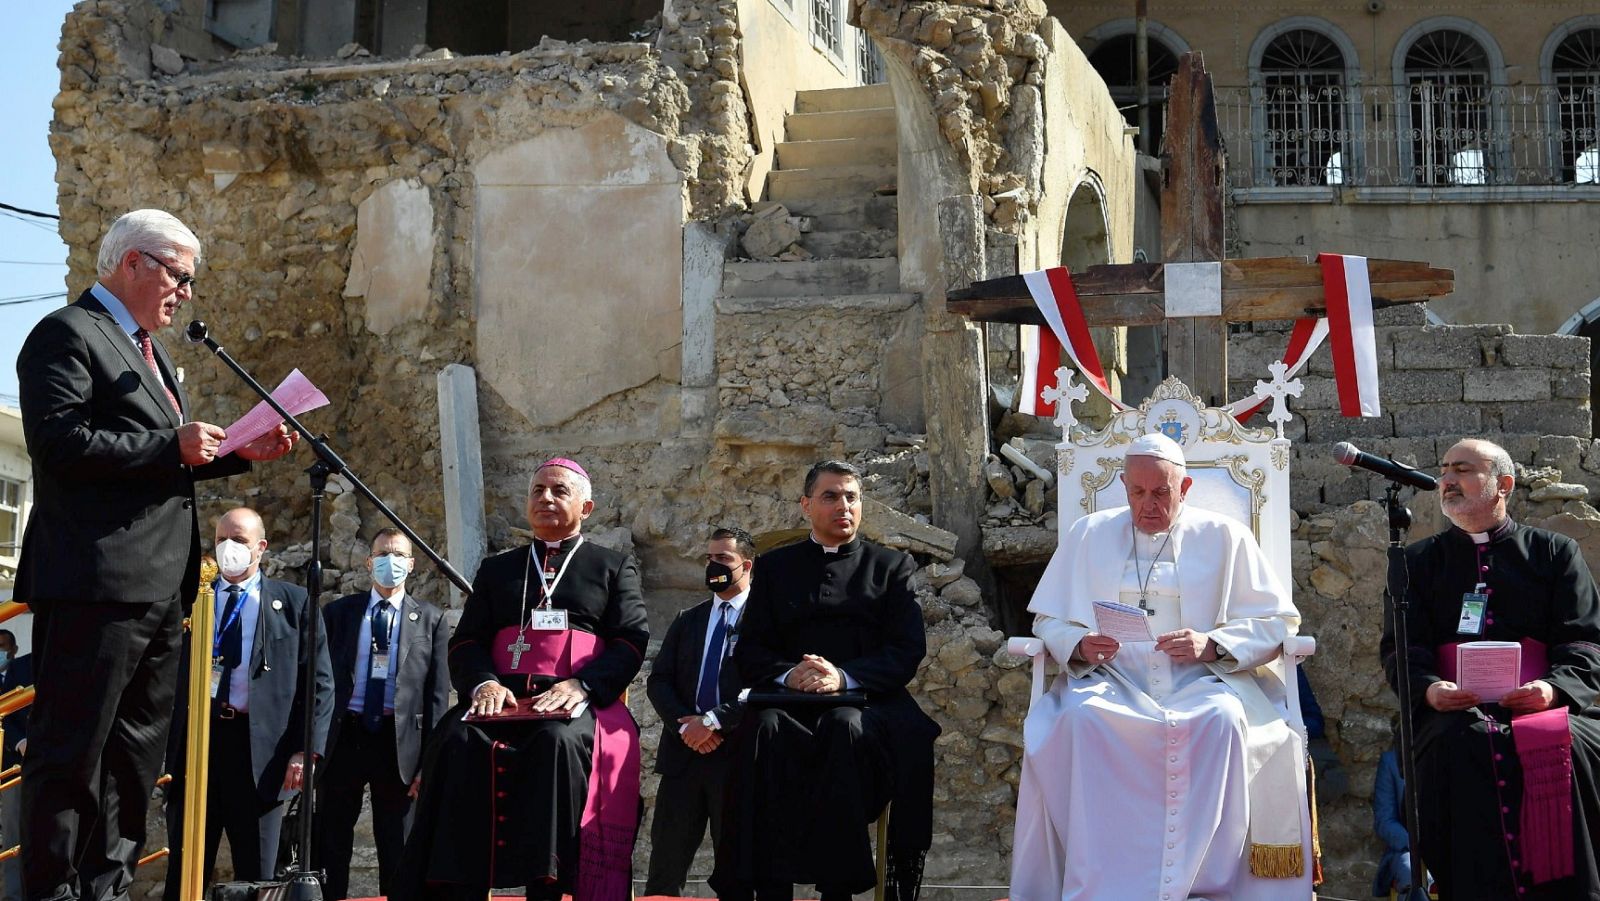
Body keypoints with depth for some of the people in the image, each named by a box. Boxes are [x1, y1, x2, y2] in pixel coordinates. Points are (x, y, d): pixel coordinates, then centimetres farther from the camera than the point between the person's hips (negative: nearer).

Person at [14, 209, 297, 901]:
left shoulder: (151, 351, 24)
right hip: (98, 582, -10)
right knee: (72, 751, -5)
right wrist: (173, 447, -16)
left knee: (136, 754, 13)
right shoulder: (68, 333, -6)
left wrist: (242, 453, 11)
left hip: (159, 586, 10)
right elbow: (59, 441, -18)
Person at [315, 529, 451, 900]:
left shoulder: (431, 619, 5)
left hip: (399, 742, -1)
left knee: (397, 850, 5)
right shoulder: (338, 612, 8)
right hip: (342, 736, 1)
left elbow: (438, 692, 1)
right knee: (330, 845, 6)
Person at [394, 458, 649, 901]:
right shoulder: (496, 568, 26)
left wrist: (581, 685, -14)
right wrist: (483, 683, -8)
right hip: (502, 698, 3)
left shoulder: (614, 566, 18)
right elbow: (465, 641, 16)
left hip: (577, 703, -2)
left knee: (559, 742, -37)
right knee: (458, 743, -30)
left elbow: (632, 640, 5)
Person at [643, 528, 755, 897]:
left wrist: (713, 721, -16)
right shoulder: (687, 621, 17)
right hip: (683, 753, 4)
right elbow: (658, 681, 9)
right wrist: (685, 725, -8)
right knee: (665, 866, 4)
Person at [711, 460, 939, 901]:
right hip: (790, 702, 1)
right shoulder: (776, 566, 19)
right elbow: (749, 651, 10)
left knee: (846, 729, -36)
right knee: (762, 729, -33)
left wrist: (845, 677, -17)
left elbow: (907, 650, 1)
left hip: (865, 703, -1)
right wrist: (787, 674, -13)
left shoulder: (892, 566, 15)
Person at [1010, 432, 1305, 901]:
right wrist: (1079, 646, -7)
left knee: (1222, 719, -37)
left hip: (1200, 682, -1)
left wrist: (1212, 646, -11)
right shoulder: (1088, 535, 17)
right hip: (1111, 680, 1)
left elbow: (1275, 623, 7)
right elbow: (1049, 621, 16)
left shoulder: (1225, 537, 12)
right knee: (1081, 718, -35)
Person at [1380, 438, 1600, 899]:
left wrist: (1554, 688, -16)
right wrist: (1427, 688, -14)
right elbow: (1401, 646, 9)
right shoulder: (1419, 561, 19)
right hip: (1455, 709, 0)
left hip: (1543, 702, 0)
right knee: (1462, 746, -34)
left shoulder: (1555, 553, 16)